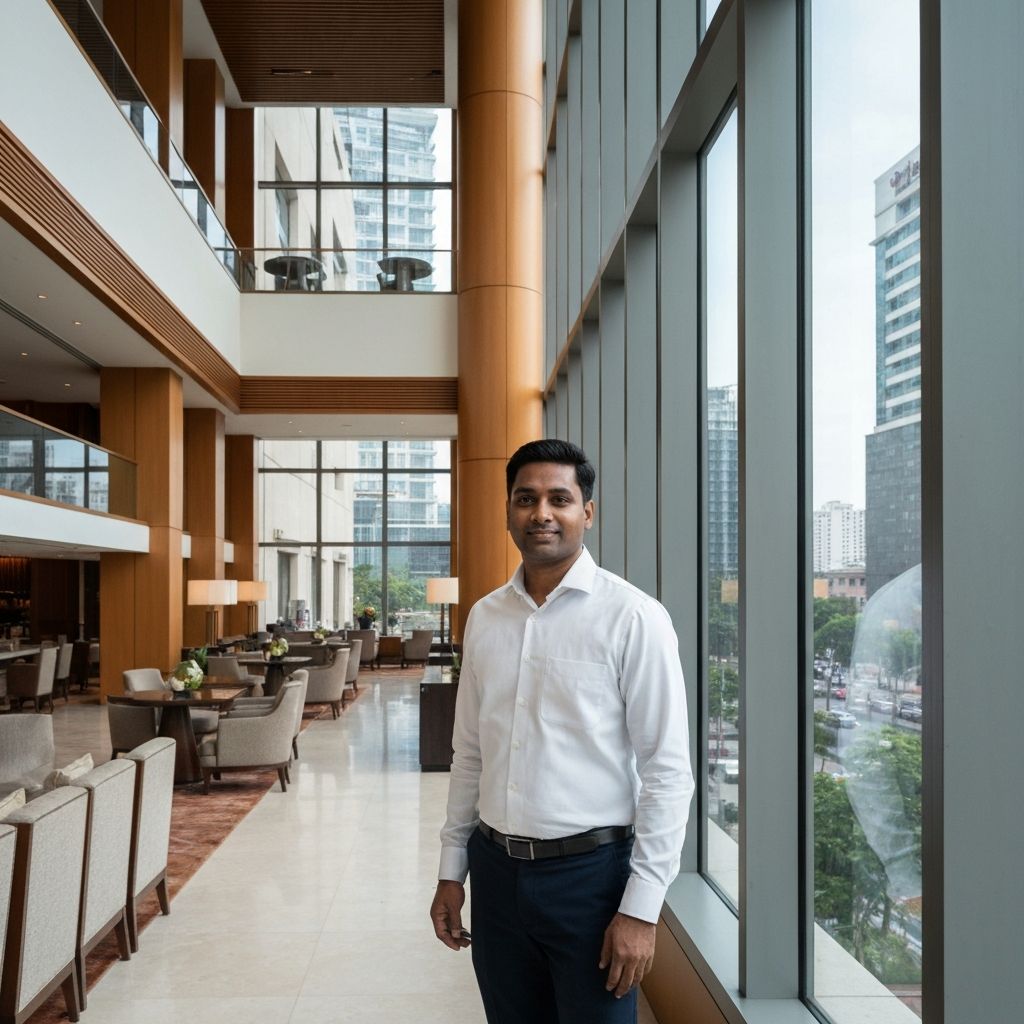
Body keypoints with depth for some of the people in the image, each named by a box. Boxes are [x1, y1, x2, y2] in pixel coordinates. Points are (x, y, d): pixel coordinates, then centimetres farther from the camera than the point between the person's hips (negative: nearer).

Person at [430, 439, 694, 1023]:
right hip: (496, 869, 5)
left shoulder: (632, 618, -12)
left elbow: (667, 772, -12)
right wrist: (452, 870, 12)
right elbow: (470, 754, 12)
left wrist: (641, 908, -13)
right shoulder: (485, 618, 5)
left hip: (589, 871, -5)